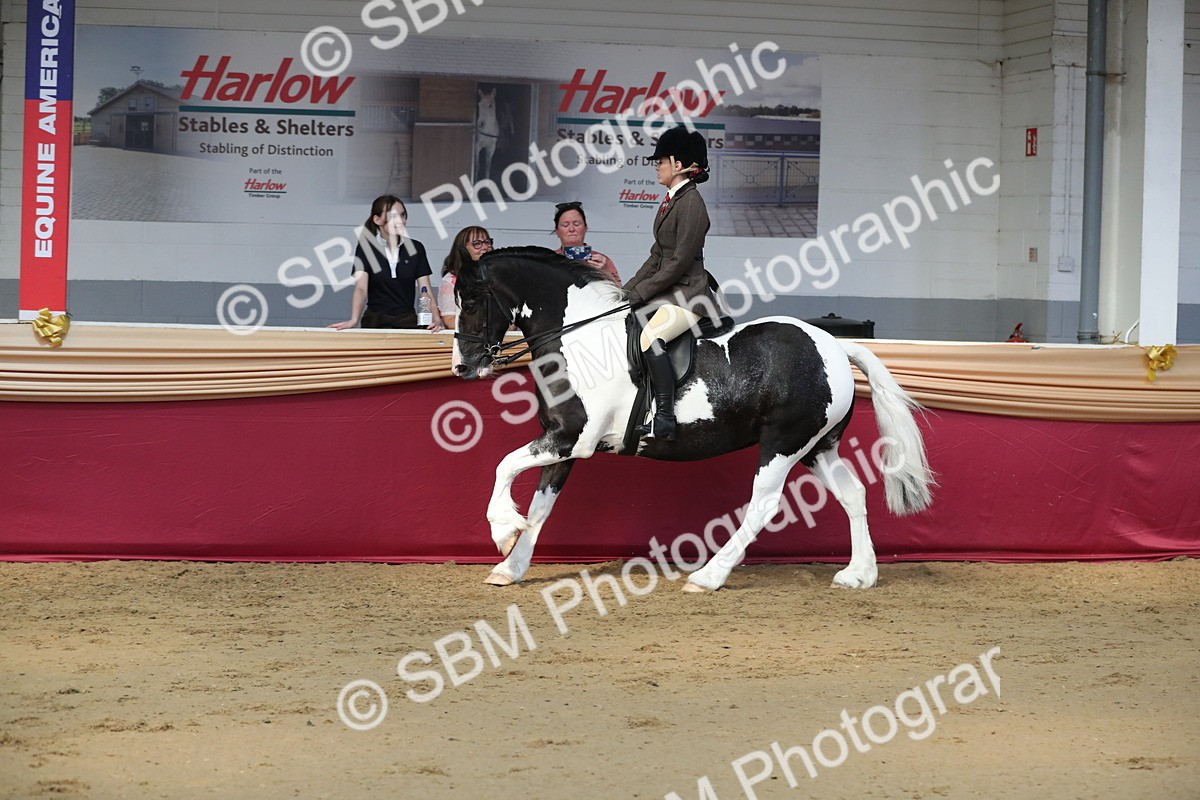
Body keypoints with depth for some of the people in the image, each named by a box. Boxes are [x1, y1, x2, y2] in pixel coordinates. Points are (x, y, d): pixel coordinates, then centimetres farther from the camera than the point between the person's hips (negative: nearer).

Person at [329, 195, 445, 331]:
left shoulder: (416, 248, 7)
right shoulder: (366, 248, 0)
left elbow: (426, 291, 4)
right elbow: (361, 289, -11)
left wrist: (436, 319, -16)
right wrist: (354, 320, -29)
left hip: (407, 321, 2)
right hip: (375, 322, -2)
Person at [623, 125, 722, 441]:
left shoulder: (691, 203, -15)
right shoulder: (672, 199, 14)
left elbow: (680, 261, -19)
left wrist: (641, 292, -16)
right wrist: (630, 288, 9)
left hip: (687, 292, -11)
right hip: (666, 290, 11)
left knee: (650, 336, -32)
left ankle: (664, 419, -34)